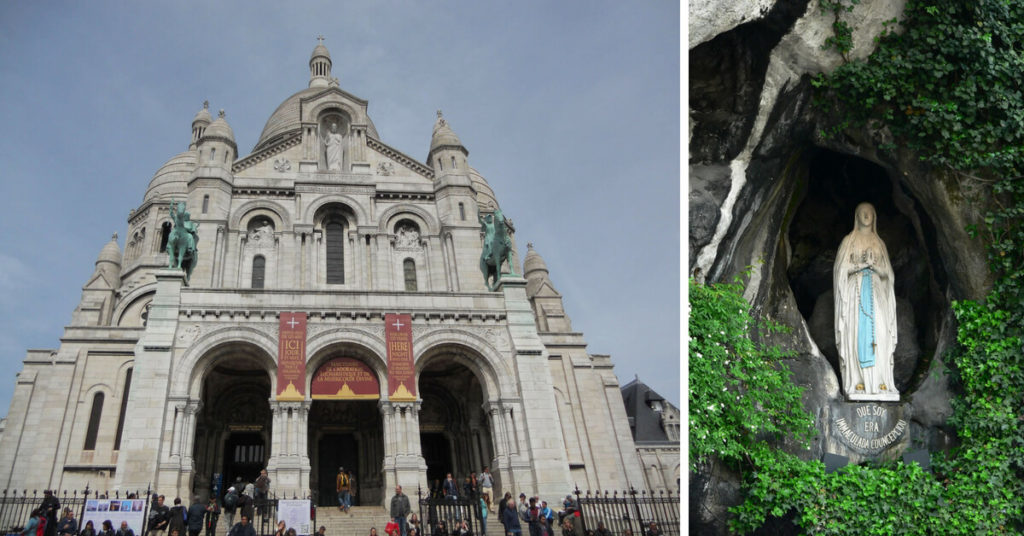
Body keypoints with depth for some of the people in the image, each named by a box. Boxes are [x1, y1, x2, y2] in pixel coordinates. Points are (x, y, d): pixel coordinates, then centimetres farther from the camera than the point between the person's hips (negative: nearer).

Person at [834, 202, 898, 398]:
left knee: (879, 335, -9)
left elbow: (886, 272, 13)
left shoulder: (879, 243, 16)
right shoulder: (849, 241, 9)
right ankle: (857, 382, -14)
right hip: (855, 291, -2)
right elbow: (842, 270, 3)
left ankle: (880, 381, -10)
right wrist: (861, 265, -11)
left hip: (876, 293, 2)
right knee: (856, 334, -11)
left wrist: (874, 266, -7)